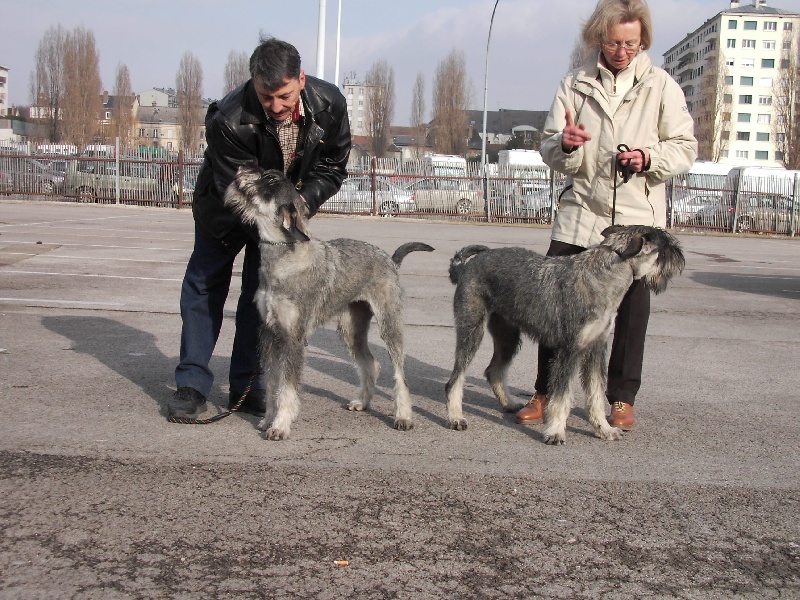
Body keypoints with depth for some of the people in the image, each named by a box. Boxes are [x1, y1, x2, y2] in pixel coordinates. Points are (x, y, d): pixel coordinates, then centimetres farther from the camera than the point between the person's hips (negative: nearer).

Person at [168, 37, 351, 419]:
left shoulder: (329, 105, -25)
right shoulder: (229, 120, -37)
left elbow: (332, 168, -11)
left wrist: (302, 202, -27)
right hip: (228, 206, -2)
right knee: (204, 284, 1)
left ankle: (247, 385, 11)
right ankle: (192, 385, 10)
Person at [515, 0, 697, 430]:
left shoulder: (661, 86, 4)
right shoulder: (574, 85, 6)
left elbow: (685, 148, 5)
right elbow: (549, 151, 7)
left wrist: (650, 158, -14)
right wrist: (565, 145, -16)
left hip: (638, 219, 0)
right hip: (580, 213, 1)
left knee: (632, 311, 5)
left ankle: (622, 399, 19)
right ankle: (546, 393, 13)